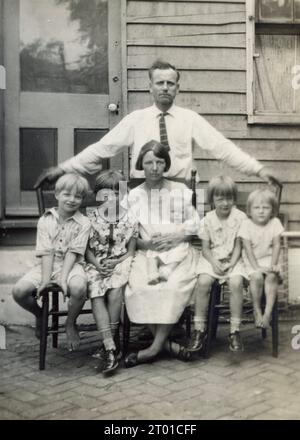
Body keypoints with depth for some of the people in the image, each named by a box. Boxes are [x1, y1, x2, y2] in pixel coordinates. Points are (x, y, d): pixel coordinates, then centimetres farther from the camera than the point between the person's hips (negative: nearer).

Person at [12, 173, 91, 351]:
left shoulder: (83, 223, -1)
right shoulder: (45, 220, 3)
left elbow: (73, 252, -9)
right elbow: (46, 252, -5)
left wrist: (63, 277, -20)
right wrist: (45, 278, -17)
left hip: (71, 266, -2)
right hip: (47, 265, 2)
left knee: (79, 287, -35)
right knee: (19, 291, -19)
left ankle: (70, 323, -3)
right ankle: (40, 314, 16)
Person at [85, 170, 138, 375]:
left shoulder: (130, 220, 3)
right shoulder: (91, 218, 3)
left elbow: (131, 251, 4)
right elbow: (87, 249, 4)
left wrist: (116, 261, -12)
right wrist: (97, 262, -12)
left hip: (120, 264, -1)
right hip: (96, 265, 1)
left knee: (115, 291, -31)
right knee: (97, 296, -26)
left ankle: (110, 342, -18)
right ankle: (111, 347, -32)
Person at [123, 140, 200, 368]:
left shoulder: (180, 190, 9)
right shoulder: (134, 195, 11)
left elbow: (195, 225, 4)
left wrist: (175, 237, -14)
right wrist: (147, 244, -13)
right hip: (146, 252, 1)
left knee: (176, 286, -31)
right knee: (138, 287, -29)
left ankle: (155, 347, -21)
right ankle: (167, 343, -16)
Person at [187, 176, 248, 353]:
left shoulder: (240, 217, -3)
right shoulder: (208, 219, 1)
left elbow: (238, 246, -2)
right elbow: (205, 248, 1)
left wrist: (231, 264, -16)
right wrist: (214, 263, -17)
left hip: (233, 259, -1)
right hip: (212, 259, 1)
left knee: (236, 283, -30)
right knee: (203, 282, -26)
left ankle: (235, 331, -18)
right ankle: (199, 329, -13)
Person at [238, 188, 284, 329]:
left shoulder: (275, 223, -4)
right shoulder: (246, 225, -10)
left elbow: (276, 245, -3)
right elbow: (248, 249, -12)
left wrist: (273, 265, -13)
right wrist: (257, 267, -20)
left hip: (269, 258, 2)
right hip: (252, 260, -2)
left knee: (272, 276, -27)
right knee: (257, 277, -28)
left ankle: (268, 312, -19)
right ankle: (256, 310, -8)